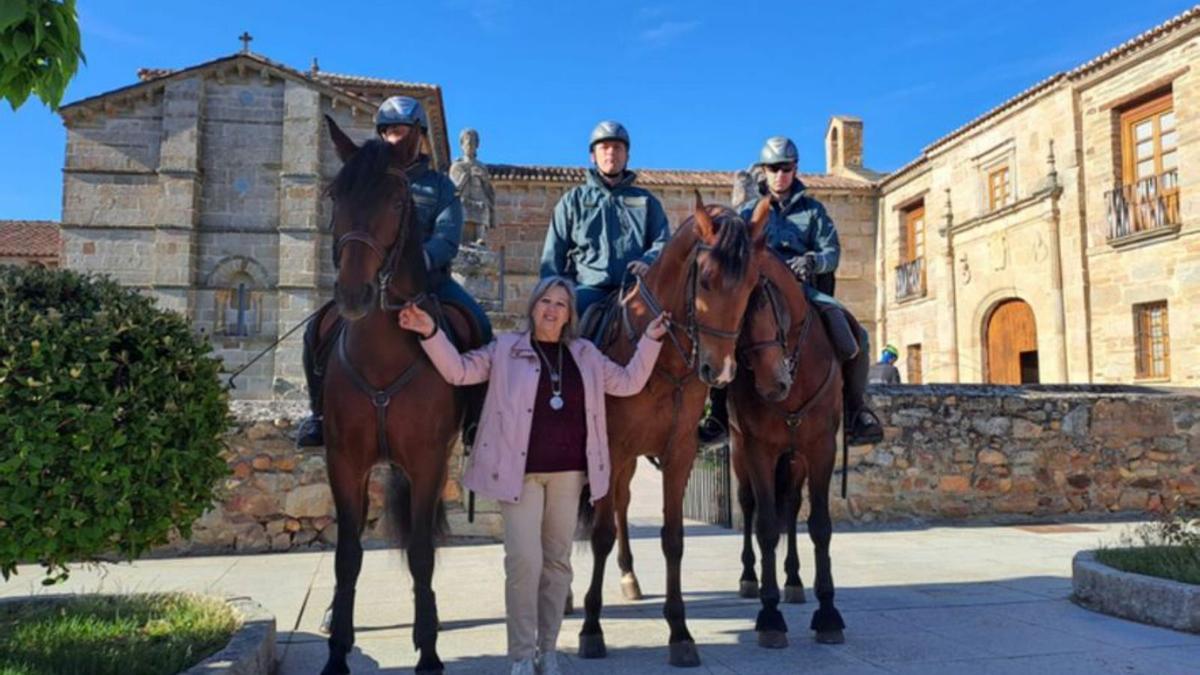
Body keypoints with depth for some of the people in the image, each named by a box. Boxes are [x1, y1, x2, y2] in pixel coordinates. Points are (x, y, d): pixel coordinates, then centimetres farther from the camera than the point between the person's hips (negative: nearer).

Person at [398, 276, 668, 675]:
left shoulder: (586, 355, 11)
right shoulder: (505, 350, 3)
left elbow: (629, 383, 14)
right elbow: (459, 371, -2)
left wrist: (650, 341, 5)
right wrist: (430, 333, -14)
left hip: (568, 471, 3)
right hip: (520, 471, -3)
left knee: (557, 561, 10)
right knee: (524, 561, -8)